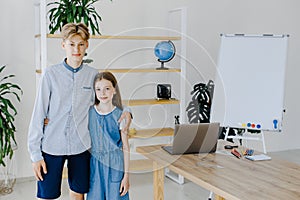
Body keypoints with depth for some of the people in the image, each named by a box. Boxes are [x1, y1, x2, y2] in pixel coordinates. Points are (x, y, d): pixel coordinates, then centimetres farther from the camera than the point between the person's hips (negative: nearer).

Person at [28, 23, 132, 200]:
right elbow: (39, 114, -3)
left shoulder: (92, 75, 2)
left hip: (81, 145, 2)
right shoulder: (51, 74, -4)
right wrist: (35, 153, -5)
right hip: (52, 145, -2)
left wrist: (125, 111, -6)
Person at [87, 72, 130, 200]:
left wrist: (126, 175, -5)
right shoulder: (89, 112, 0)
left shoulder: (120, 116, -7)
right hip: (95, 164, 2)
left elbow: (125, 148, -4)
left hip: (114, 165, -2)